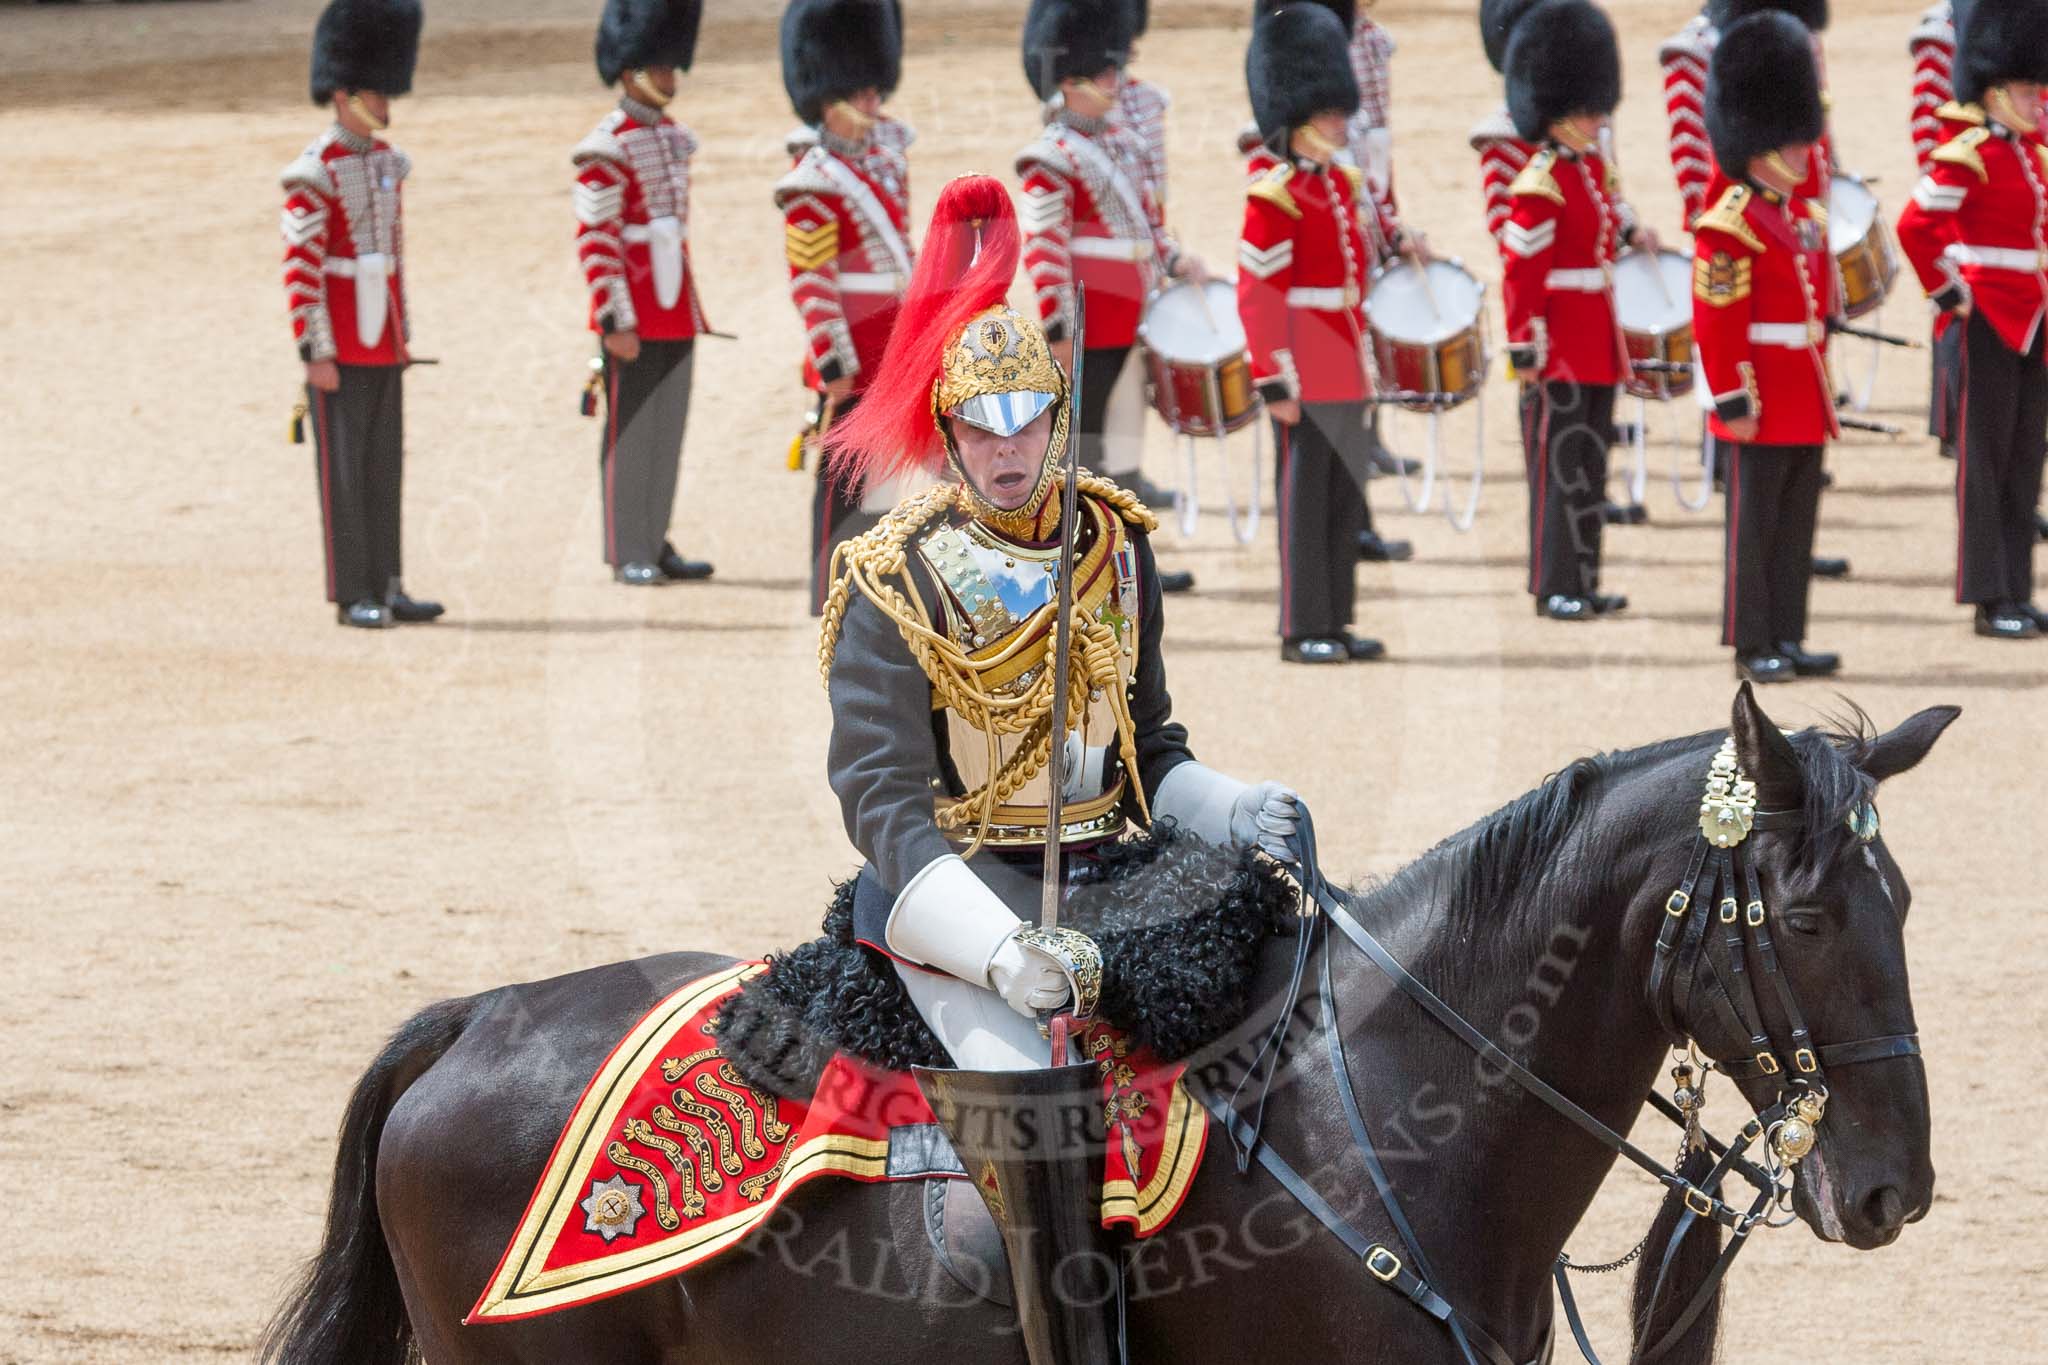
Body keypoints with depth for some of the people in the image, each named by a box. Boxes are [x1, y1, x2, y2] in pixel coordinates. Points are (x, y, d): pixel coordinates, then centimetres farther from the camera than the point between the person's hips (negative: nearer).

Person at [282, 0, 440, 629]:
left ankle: (383, 588, 15)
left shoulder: (387, 163, 10)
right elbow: (299, 271, -17)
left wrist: (404, 337, 17)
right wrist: (317, 355, -19)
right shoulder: (314, 175, -15)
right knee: (344, 469, -2)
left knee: (384, 468, 10)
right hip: (339, 351, -8)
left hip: (382, 344, 8)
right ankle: (352, 596, 2)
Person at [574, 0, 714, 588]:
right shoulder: (607, 147, -13)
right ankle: (627, 554, 4)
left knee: (667, 431, 10)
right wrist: (615, 320, -19)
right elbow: (594, 241, -16)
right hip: (633, 318, -8)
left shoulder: (673, 137, 13)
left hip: (674, 313, 8)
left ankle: (656, 545, 17)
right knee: (630, 432, -2)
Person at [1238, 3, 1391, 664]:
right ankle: (1303, 629, 2)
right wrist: (1276, 382, -18)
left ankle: (1335, 623, 16)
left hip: (1346, 377, 8)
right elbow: (1257, 298, -15)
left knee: (1344, 503, 10)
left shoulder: (1344, 186, 13)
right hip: (1305, 378, -8)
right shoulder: (1274, 199, -12)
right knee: (1304, 502, -3)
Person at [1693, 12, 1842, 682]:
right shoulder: (1729, 224, -14)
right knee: (1754, 527, -1)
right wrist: (1733, 401, -20)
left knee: (1796, 527, 11)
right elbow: (1715, 323, -18)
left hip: (1806, 407, 8)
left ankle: (1788, 638, 16)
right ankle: (1752, 646, 4)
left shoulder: (1807, 220, 13)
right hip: (1763, 411, -8)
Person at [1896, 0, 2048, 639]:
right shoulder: (1967, 156, -13)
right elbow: (1916, 226, -19)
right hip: (1988, 323, -8)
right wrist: (1950, 293, -15)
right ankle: (1991, 602, 0)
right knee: (1986, 461, -3)